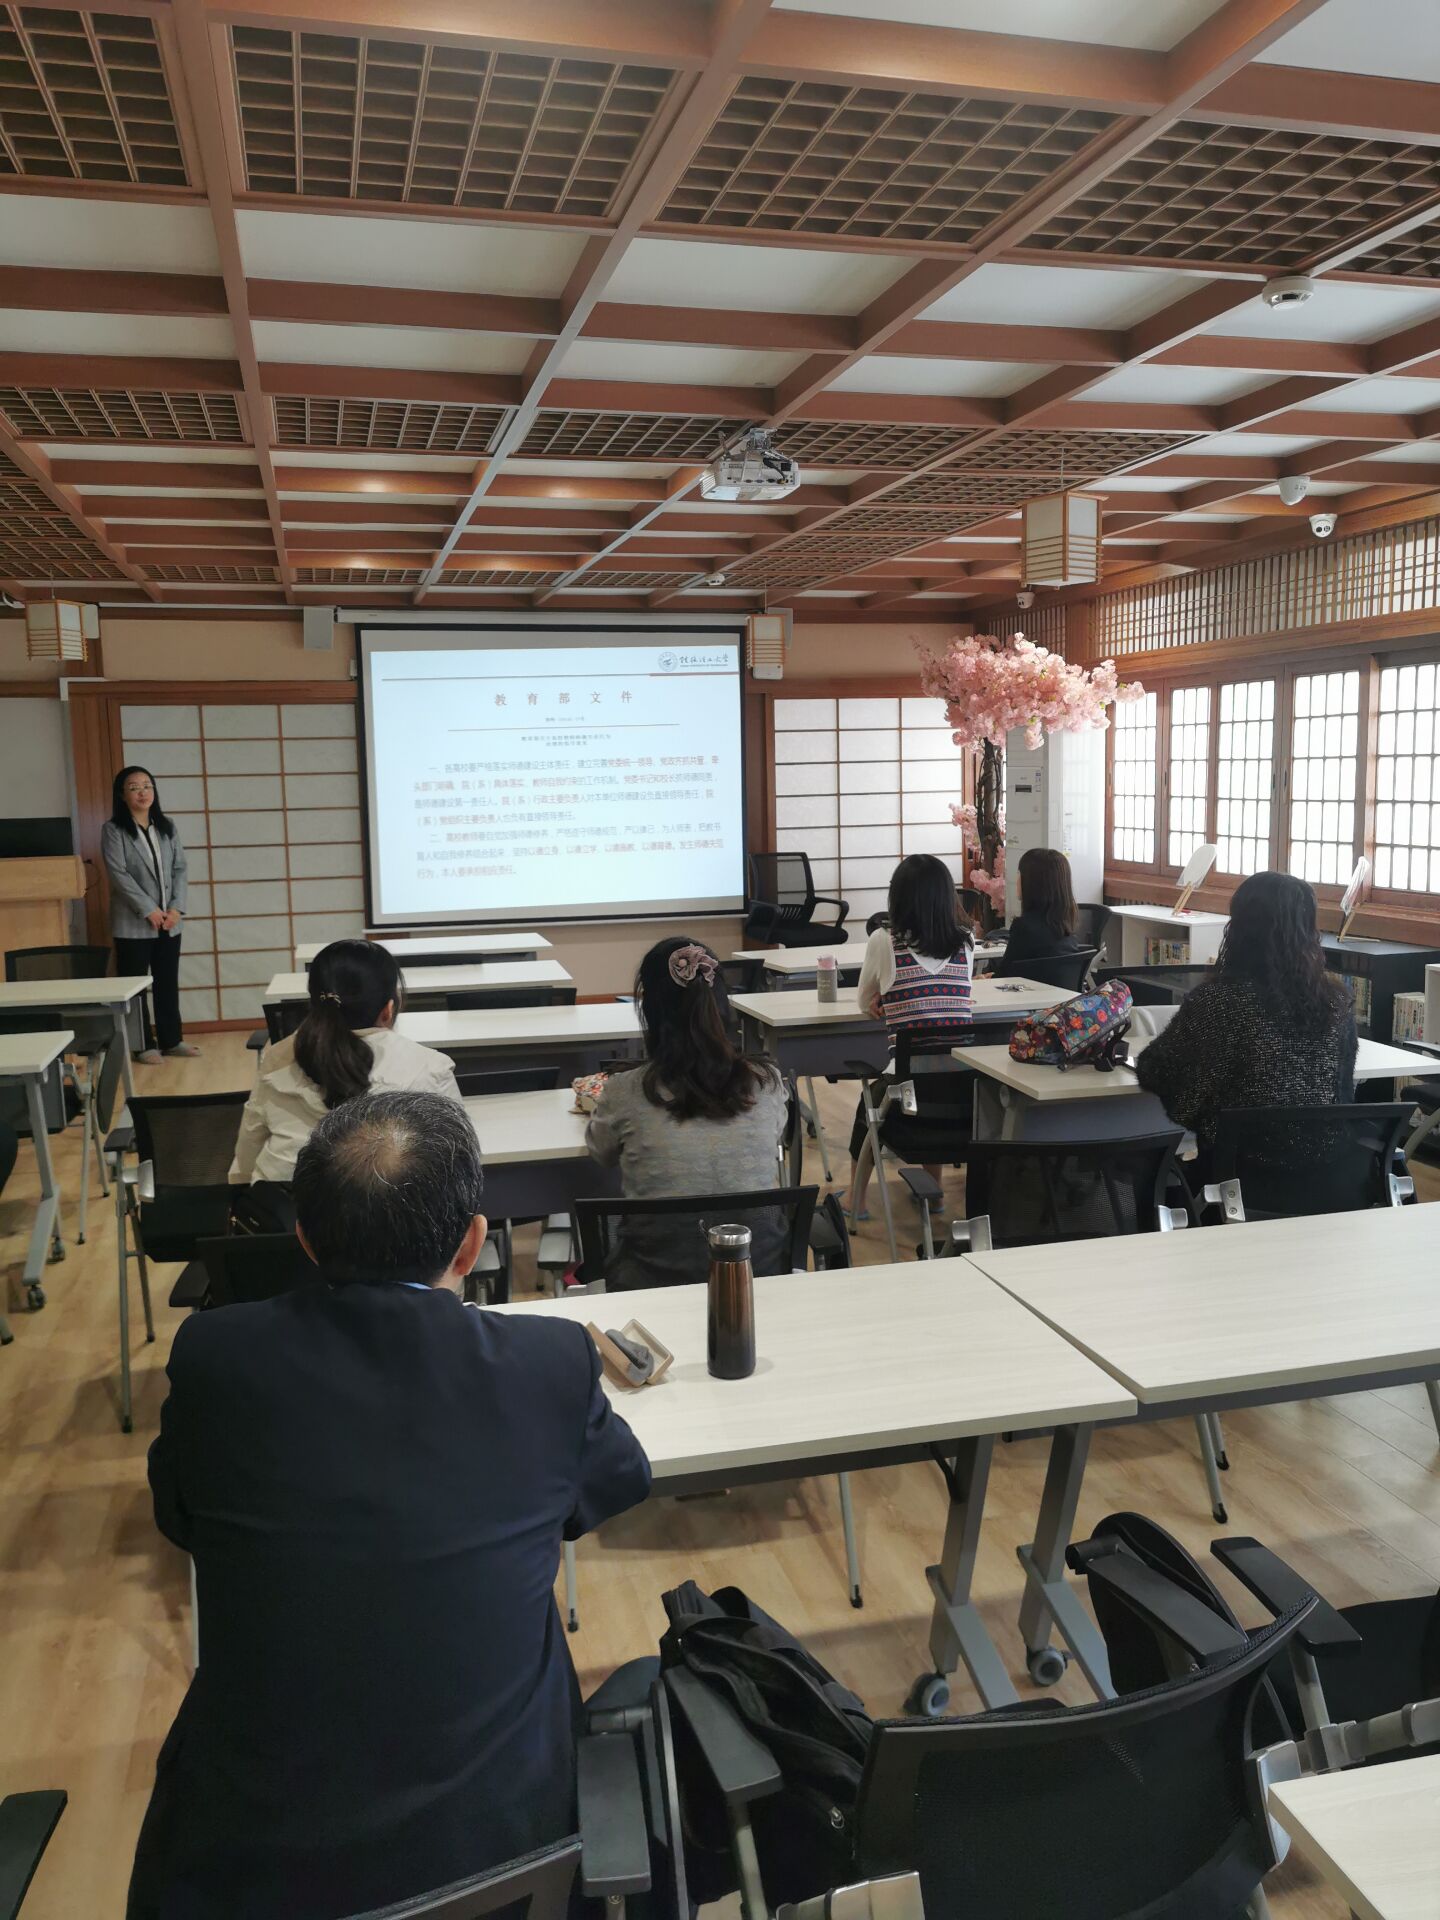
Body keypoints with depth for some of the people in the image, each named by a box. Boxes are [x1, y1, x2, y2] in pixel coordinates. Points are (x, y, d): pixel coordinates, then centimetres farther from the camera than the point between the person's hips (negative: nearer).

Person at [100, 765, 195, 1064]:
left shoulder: (167, 826, 10)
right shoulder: (113, 830, -4)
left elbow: (181, 869, 6)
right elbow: (119, 875, -12)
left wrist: (177, 908, -7)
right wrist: (149, 910, -17)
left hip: (169, 922, 5)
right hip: (133, 923, -5)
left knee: (168, 983, 11)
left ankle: (171, 1039, 20)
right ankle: (144, 1046, 9)